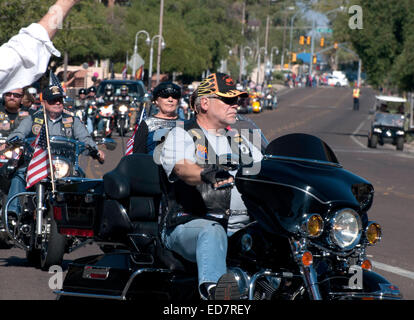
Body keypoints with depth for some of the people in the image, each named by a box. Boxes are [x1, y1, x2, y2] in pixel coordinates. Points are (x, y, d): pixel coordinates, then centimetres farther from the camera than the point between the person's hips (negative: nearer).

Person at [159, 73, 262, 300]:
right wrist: (208, 175, -38)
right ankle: (212, 286, -67)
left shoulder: (238, 141, 28)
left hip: (240, 223, 6)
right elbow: (182, 168, -15)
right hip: (188, 224, -6)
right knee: (212, 233, -41)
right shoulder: (180, 136, 6)